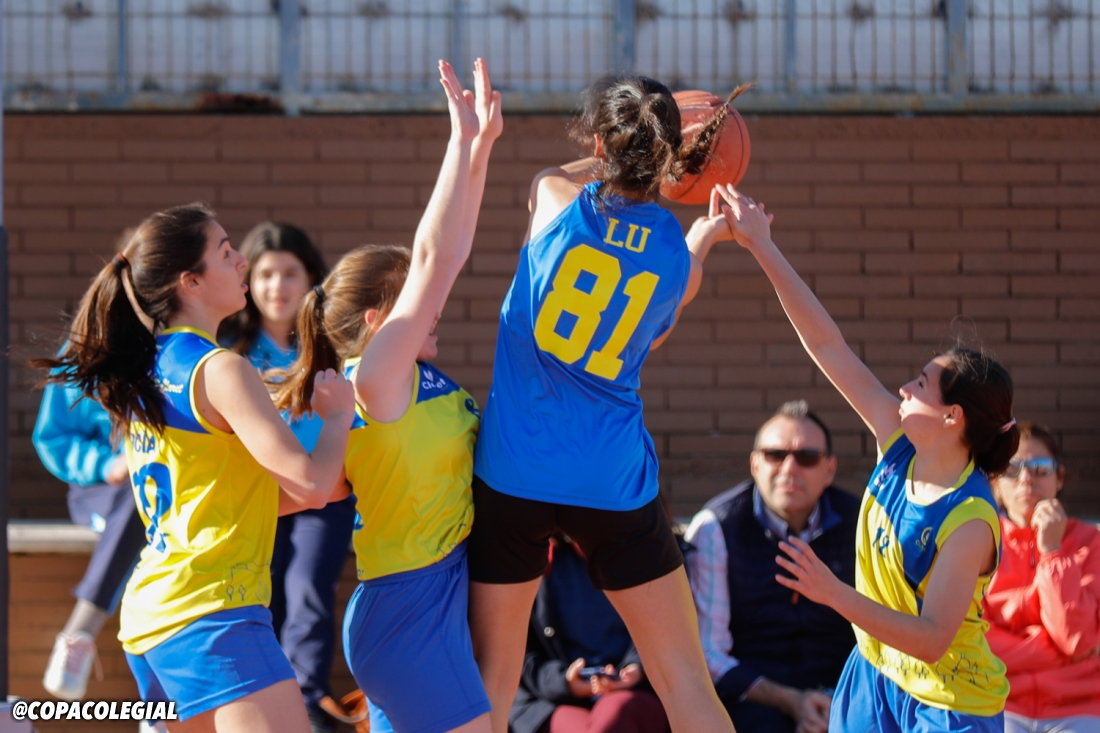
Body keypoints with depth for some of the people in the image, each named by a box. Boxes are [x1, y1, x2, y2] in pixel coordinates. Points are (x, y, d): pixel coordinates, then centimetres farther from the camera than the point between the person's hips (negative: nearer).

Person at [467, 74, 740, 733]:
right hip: (613, 482, 1)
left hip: (513, 474, 0)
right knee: (685, 679, 7)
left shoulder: (556, 198, -5)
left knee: (491, 679, 9)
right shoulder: (677, 251, -1)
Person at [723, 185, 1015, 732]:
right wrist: (763, 249, -7)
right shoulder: (900, 445, -8)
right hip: (876, 673, 7)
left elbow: (932, 640, -32)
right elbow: (829, 347, -6)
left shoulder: (969, 522, -27)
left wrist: (834, 594, -41)